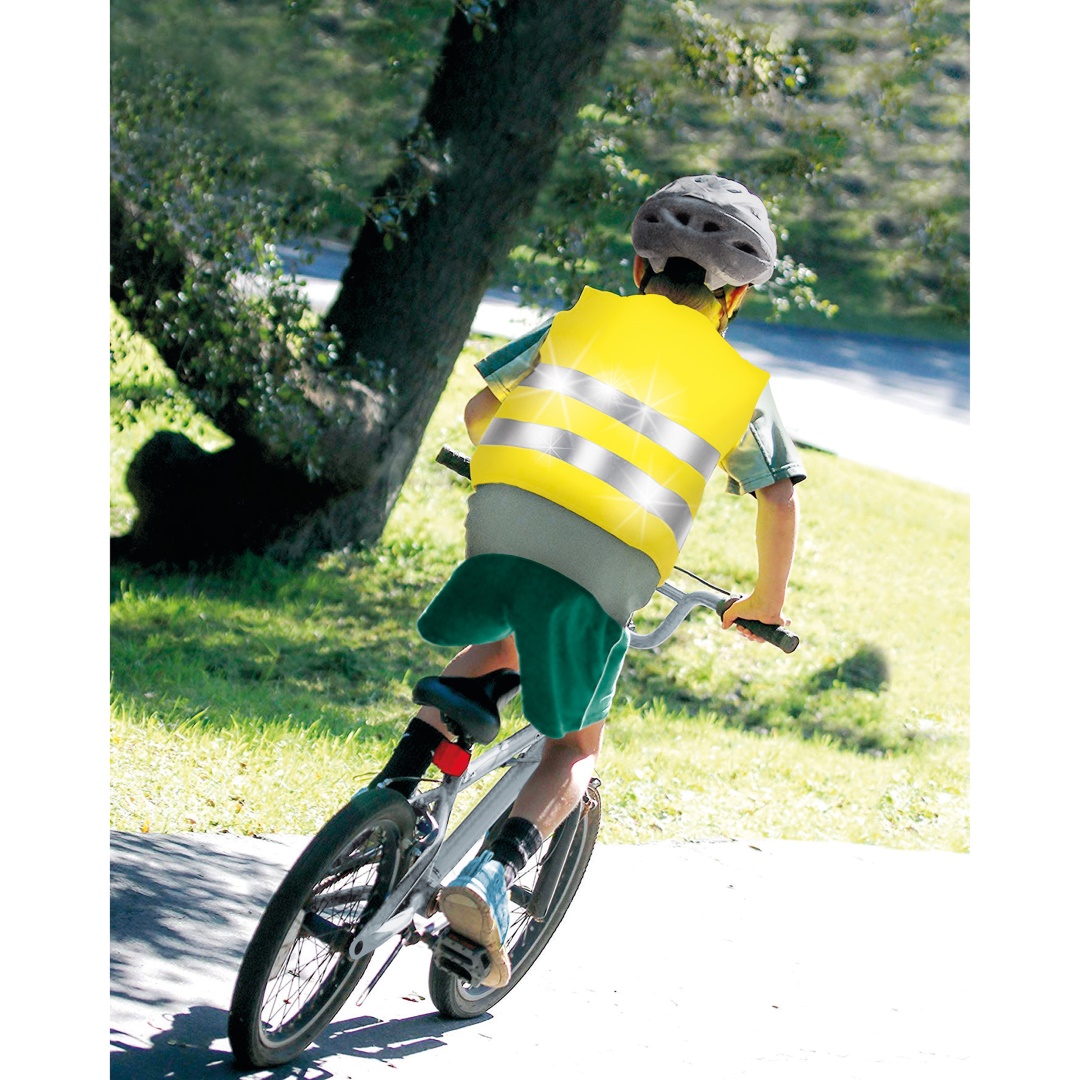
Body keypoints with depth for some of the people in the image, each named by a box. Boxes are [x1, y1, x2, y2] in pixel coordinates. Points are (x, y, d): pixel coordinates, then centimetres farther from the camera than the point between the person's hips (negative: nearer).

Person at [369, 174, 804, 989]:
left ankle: (398, 785, 15)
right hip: (612, 564, -2)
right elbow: (780, 502, 22)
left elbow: (479, 411, 29)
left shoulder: (584, 319, 25)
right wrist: (766, 603, 37)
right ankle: (494, 875, -7)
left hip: (505, 514, 2)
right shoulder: (741, 386, 22)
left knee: (495, 650, 34)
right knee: (576, 749, 18)